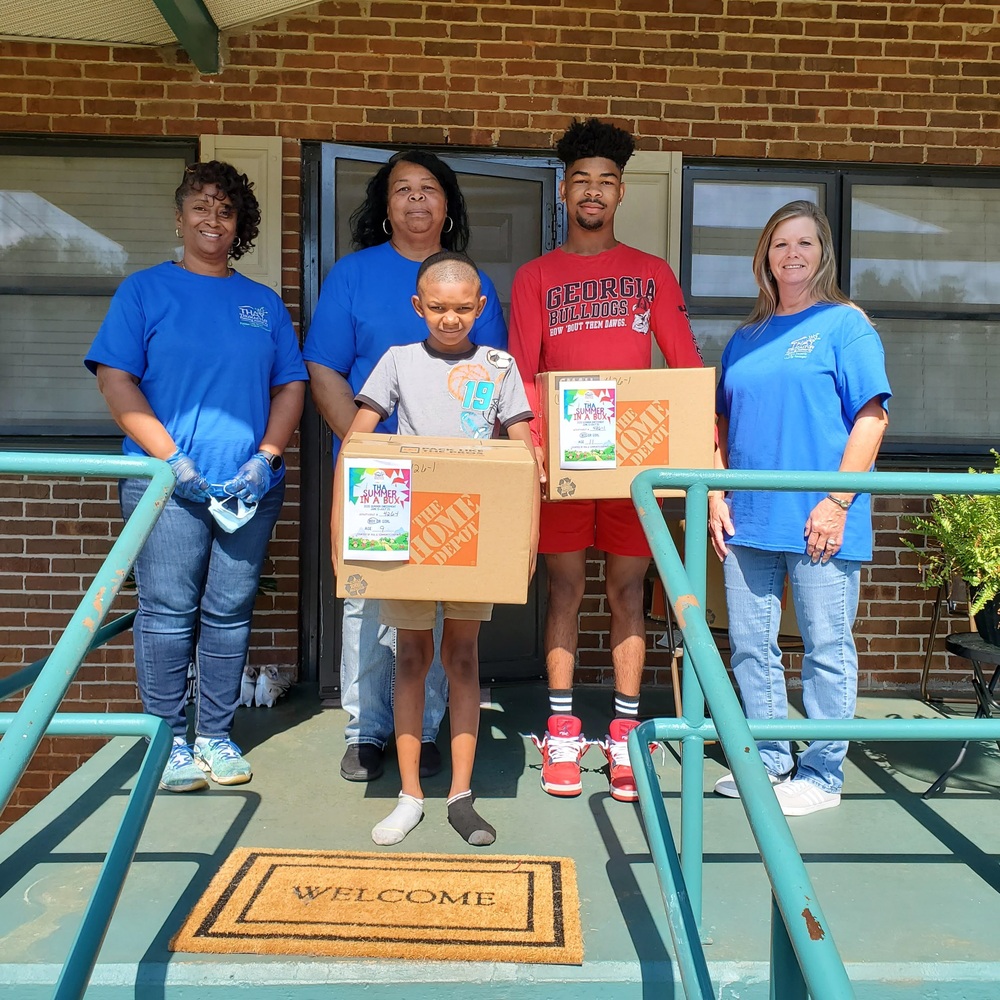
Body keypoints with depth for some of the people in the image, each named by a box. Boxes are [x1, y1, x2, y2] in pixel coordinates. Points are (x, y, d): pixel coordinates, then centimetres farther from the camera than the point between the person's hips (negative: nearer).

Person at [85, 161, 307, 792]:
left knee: (230, 612, 6)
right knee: (168, 611, -1)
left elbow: (291, 387, 12)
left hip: (251, 486, 3)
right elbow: (115, 380, -2)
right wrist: (171, 458, -12)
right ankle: (169, 739, 14)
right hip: (167, 482, -2)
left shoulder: (265, 304, 16)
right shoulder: (145, 290, 7)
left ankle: (217, 736, 18)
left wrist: (265, 458, -4)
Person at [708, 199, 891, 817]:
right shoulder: (747, 338, 16)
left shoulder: (845, 325, 0)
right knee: (750, 647, 11)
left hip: (819, 522, -6)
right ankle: (768, 762, 27)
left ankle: (822, 775, 18)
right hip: (747, 520, 6)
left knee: (827, 649, 4)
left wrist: (837, 502, -14)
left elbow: (871, 417, -7)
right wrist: (716, 496, 7)